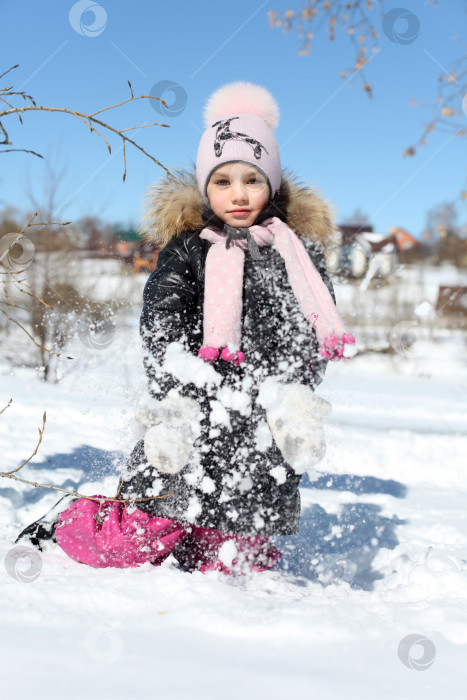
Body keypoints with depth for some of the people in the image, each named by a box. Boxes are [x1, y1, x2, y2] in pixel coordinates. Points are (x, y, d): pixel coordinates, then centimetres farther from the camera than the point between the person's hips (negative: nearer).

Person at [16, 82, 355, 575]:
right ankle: (62, 525, 31)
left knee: (229, 565, 5)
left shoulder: (297, 250, 9)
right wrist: (174, 403, -17)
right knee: (125, 551, 1)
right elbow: (160, 331, -3)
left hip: (265, 441, 2)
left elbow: (314, 332, 5)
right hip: (195, 423, -1)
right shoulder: (187, 248, 4)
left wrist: (297, 398, -11)